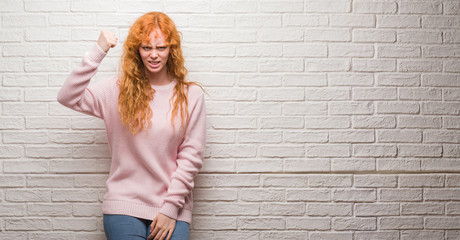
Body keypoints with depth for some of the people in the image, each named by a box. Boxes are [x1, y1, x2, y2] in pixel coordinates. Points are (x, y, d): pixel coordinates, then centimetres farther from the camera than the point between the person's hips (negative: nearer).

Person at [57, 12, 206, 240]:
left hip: (172, 208, 0)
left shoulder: (191, 95, 1)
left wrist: (171, 208, -5)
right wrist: (98, 52, -14)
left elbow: (191, 155, -1)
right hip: (124, 204, 0)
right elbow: (68, 97, -8)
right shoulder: (119, 90, 3)